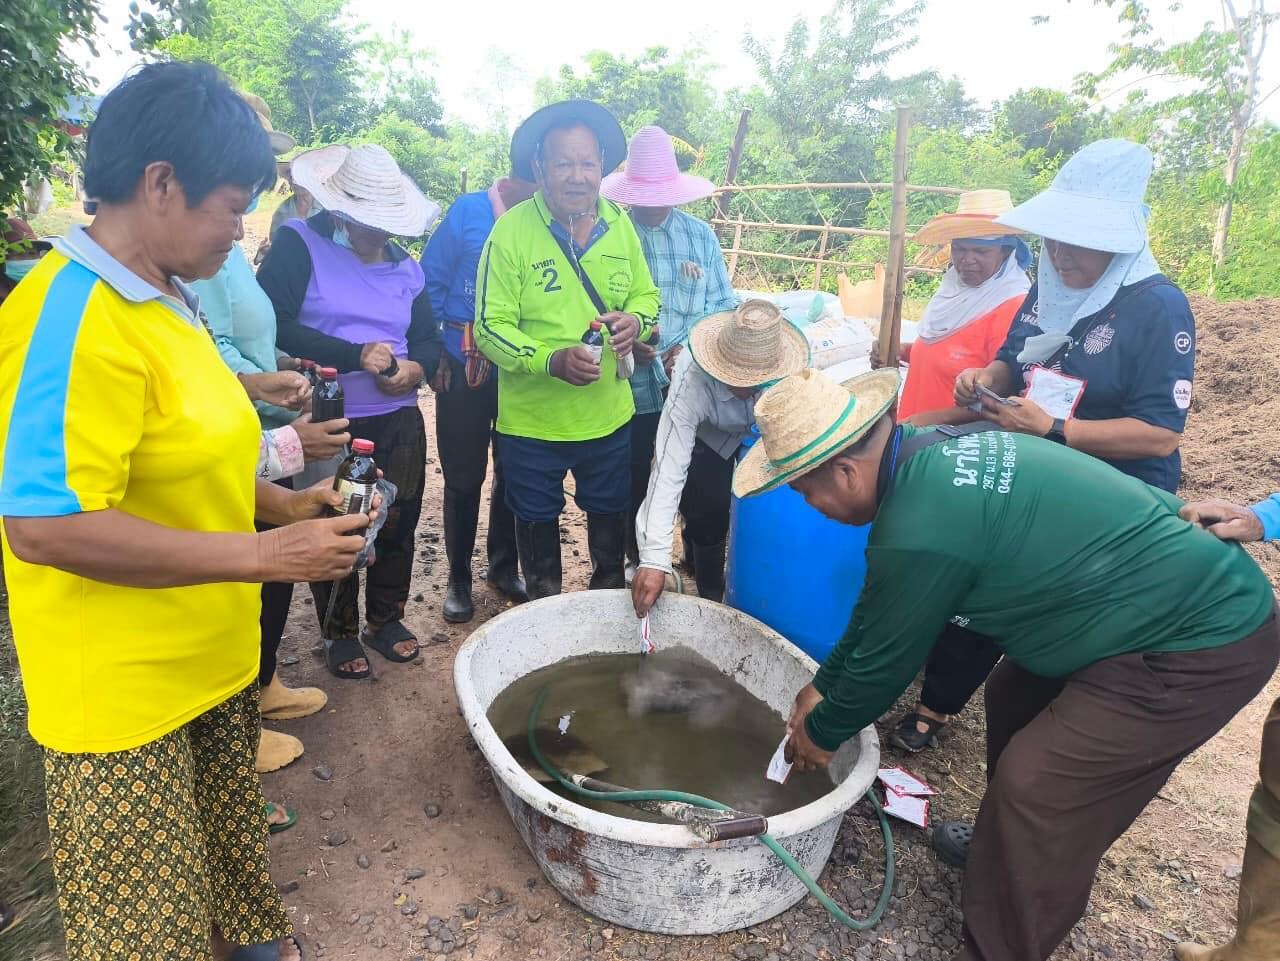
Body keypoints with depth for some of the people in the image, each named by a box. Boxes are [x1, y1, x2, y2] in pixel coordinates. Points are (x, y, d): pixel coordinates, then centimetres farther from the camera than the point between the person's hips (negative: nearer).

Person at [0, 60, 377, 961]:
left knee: (228, 844, 26)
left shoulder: (164, 300, 7)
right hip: (125, 695, -8)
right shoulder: (72, 317, -22)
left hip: (213, 667, 8)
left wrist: (282, 503, 3)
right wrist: (265, 555, -24)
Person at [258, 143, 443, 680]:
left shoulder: (405, 266, 12)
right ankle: (340, 632, 28)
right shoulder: (299, 245, -6)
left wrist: (417, 367, -9)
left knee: (398, 523, 11)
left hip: (398, 419, 5)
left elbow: (428, 338, 14)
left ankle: (386, 618, 33)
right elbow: (274, 326, -18)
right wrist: (355, 355, -22)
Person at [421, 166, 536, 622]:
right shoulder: (470, 211, -6)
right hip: (465, 369, -2)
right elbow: (431, 283, -2)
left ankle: (504, 567, 32)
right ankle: (458, 579, 24)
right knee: (463, 479, 7)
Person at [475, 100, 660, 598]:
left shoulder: (619, 224, -1)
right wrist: (551, 359, -31)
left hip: (608, 412, 3)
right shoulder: (511, 230, -14)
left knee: (609, 513, 21)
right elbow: (491, 326, -15)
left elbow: (646, 295, 10)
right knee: (537, 519, 18)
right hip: (531, 418, -3)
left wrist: (634, 319, -15)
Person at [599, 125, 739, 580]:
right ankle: (637, 563, 39)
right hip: (630, 390, -1)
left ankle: (711, 586, 24)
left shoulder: (701, 235, 5)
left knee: (705, 491, 6)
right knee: (632, 489, 15)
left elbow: (724, 305, 4)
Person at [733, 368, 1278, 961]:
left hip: (1206, 646, -10)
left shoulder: (919, 529, -29)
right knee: (1013, 699, 20)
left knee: (1036, 785, -6)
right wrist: (823, 684, 18)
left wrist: (821, 732, 5)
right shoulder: (932, 451, 0)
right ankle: (1006, 845, 42)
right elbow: (877, 607, 11)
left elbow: (885, 660, -13)